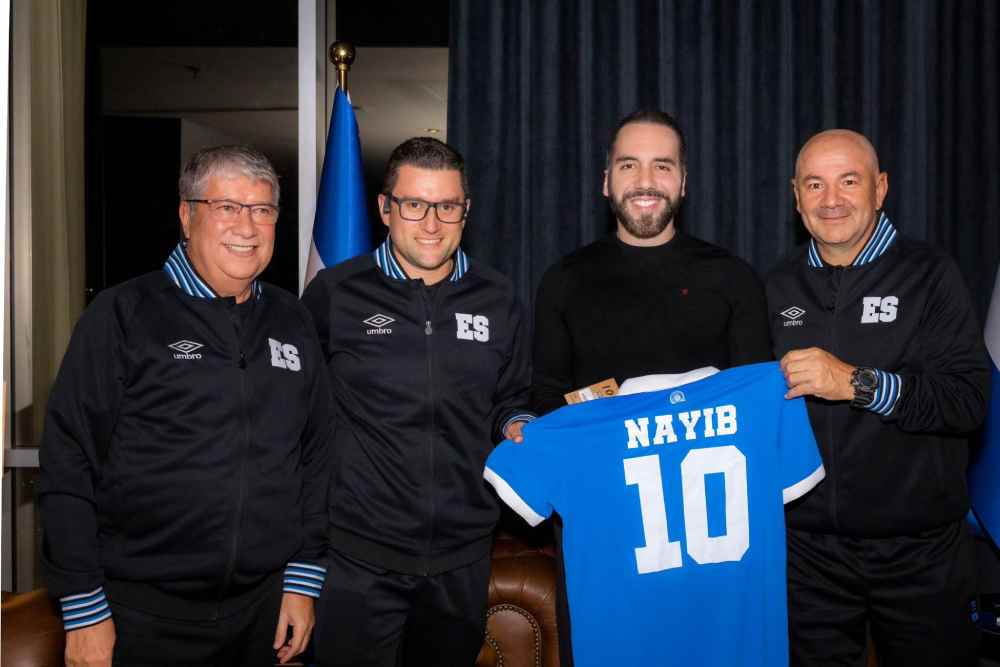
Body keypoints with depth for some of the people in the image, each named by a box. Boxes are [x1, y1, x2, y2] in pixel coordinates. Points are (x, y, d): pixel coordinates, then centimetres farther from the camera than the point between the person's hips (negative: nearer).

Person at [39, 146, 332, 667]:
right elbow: (68, 463, -9)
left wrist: (303, 579, 6)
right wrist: (84, 610, -9)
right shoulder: (123, 314, -7)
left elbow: (314, 457, 9)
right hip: (143, 614, -4)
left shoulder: (292, 323, 6)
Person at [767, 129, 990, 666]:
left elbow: (968, 399, -15)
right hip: (809, 546, 2)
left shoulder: (928, 275, -5)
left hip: (918, 549, -2)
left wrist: (858, 383, -23)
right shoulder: (777, 288, 6)